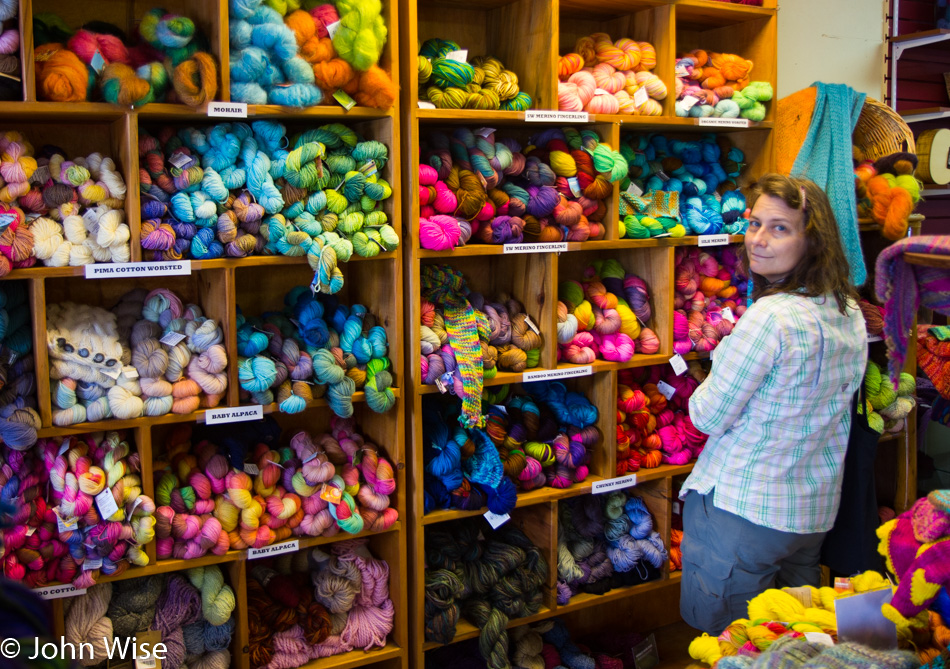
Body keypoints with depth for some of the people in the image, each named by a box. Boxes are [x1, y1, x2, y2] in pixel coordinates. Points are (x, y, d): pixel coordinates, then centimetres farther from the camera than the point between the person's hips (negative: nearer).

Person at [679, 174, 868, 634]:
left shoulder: (771, 316, -25)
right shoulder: (850, 313, 2)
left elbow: (709, 416, -17)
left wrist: (704, 390, 3)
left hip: (742, 510, -8)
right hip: (818, 510, 9)